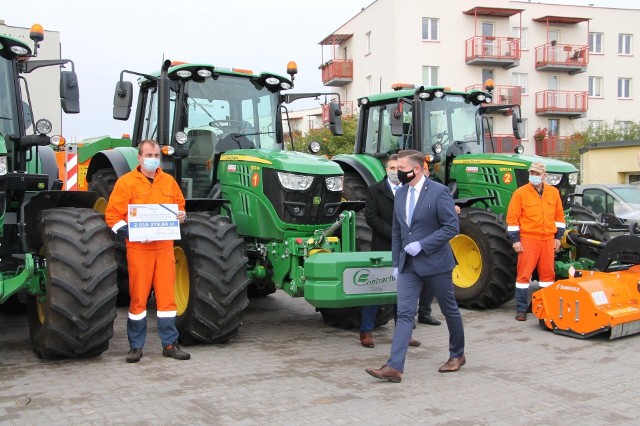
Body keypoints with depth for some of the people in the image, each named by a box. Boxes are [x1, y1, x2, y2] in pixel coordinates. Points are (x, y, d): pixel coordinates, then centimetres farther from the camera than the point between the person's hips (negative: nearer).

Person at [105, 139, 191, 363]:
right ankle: (136, 346, 13)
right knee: (138, 296, 2)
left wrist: (181, 215, 1)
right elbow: (112, 215, -3)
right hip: (139, 247, -3)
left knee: (167, 294, 5)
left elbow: (180, 206, 24)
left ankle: (170, 344, 14)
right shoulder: (126, 182, -1)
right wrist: (131, 233, -15)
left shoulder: (169, 181, 12)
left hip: (165, 246, 4)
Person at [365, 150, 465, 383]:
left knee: (449, 310, 12)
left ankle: (457, 355, 32)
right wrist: (396, 263, 11)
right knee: (404, 313, -4)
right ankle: (394, 367, -10)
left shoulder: (439, 191, -12)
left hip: (435, 263, -5)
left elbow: (452, 227, -14)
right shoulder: (401, 193, 8)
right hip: (408, 265, 5)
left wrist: (422, 245, -19)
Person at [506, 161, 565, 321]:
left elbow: (559, 216, 15)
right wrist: (515, 240, -10)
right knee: (524, 273, -3)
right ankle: (521, 309, 3)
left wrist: (558, 237, 10)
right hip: (528, 239, -4)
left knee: (547, 272, 11)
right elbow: (512, 218, -6)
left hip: (548, 239, 4)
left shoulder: (553, 192, 8)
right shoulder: (520, 193, -5)